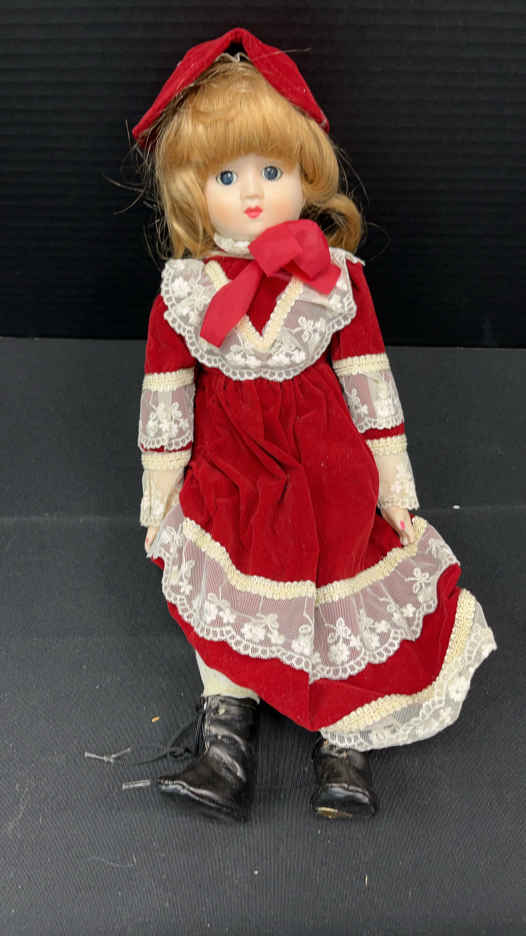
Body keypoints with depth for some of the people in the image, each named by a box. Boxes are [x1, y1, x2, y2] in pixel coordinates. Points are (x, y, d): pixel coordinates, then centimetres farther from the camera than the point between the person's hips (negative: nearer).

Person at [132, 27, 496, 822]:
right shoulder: (183, 290, -7)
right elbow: (165, 397, 0)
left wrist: (394, 482, 1)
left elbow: (369, 381, -1)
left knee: (338, 596, 0)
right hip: (229, 474, 1)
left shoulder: (338, 276, -7)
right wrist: (160, 493, 3)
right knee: (228, 596, 3)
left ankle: (343, 742, 18)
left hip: (329, 470, 0)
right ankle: (226, 735, 19)